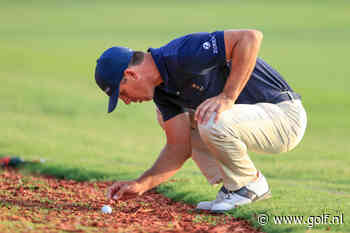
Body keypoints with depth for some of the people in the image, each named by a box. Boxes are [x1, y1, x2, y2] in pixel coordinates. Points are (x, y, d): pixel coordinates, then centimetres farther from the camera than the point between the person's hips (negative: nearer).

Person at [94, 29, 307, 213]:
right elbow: (179, 147, 3)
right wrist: (141, 184, -6)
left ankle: (250, 184, -5)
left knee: (211, 122, -34)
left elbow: (251, 37, -32)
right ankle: (232, 185, 10)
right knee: (167, 116, 11)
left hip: (286, 116, -10)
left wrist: (227, 97, -32)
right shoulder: (162, 89, 5)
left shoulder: (181, 54, -24)